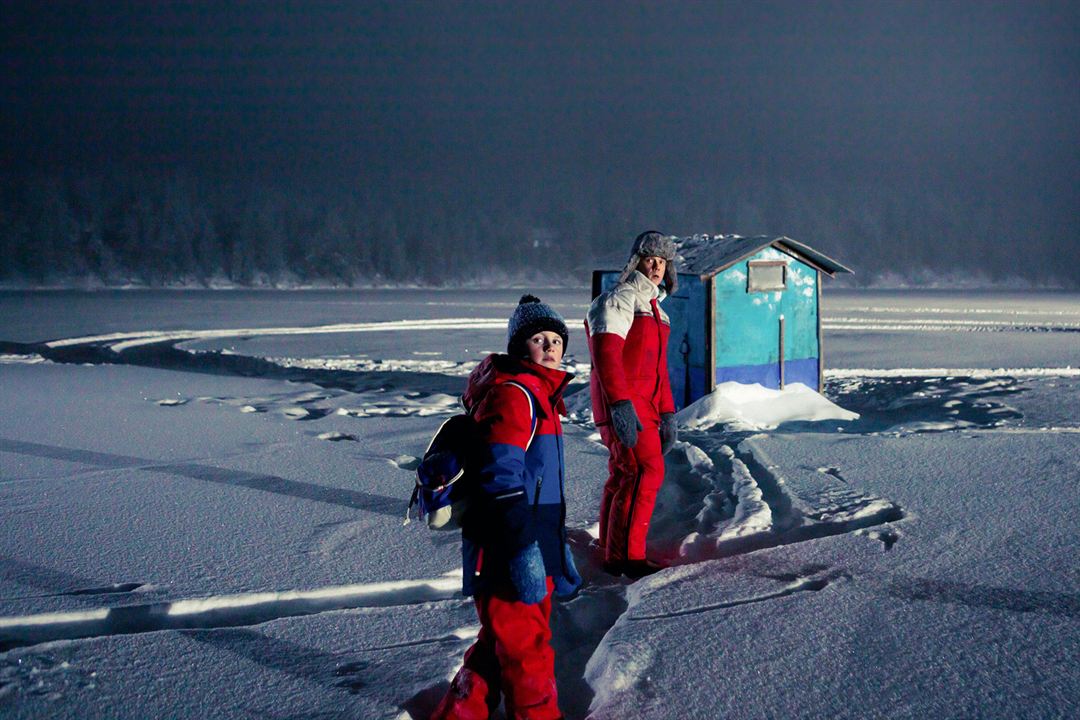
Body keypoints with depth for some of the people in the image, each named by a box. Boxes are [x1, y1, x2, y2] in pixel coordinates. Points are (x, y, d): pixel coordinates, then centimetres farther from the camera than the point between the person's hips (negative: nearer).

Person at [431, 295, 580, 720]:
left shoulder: (537, 393, 17)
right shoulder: (515, 394, -17)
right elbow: (502, 477, -24)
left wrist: (554, 547, 27)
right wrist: (524, 547, -26)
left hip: (532, 542, 11)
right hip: (508, 552, -11)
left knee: (503, 638, 22)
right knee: (524, 643, 4)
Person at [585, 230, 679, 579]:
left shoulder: (654, 308, 23)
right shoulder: (619, 299, -7)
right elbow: (606, 352, -19)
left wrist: (667, 413, 19)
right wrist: (621, 403, -28)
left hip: (643, 406, 9)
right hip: (623, 407, -9)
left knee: (624, 477, 12)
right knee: (645, 472, -16)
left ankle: (615, 555, 19)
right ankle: (627, 555, -12)